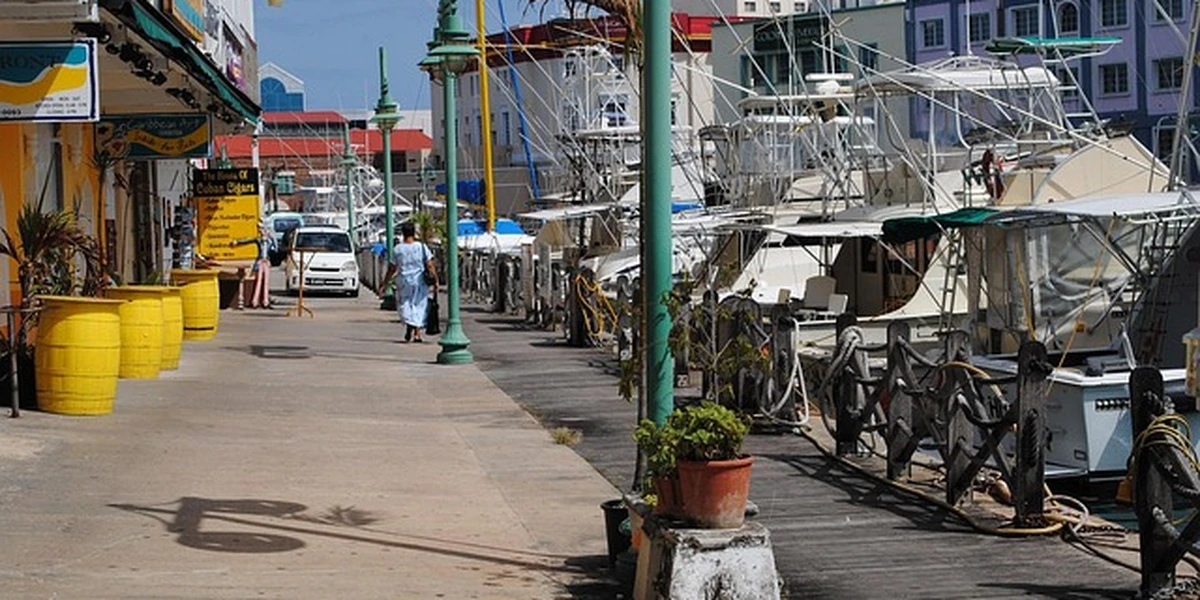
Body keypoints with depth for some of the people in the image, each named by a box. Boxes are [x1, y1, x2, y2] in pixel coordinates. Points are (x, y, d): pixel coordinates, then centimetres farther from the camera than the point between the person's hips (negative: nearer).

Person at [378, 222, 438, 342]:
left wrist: (383, 285, 10)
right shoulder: (422, 247, -4)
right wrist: (435, 281, 3)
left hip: (404, 281, 0)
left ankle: (409, 324, -19)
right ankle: (417, 334, 9)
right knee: (419, 305, 11)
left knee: (405, 305, 10)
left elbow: (391, 270, 1)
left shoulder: (397, 249, -3)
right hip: (420, 282, 0)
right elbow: (430, 266, -6)